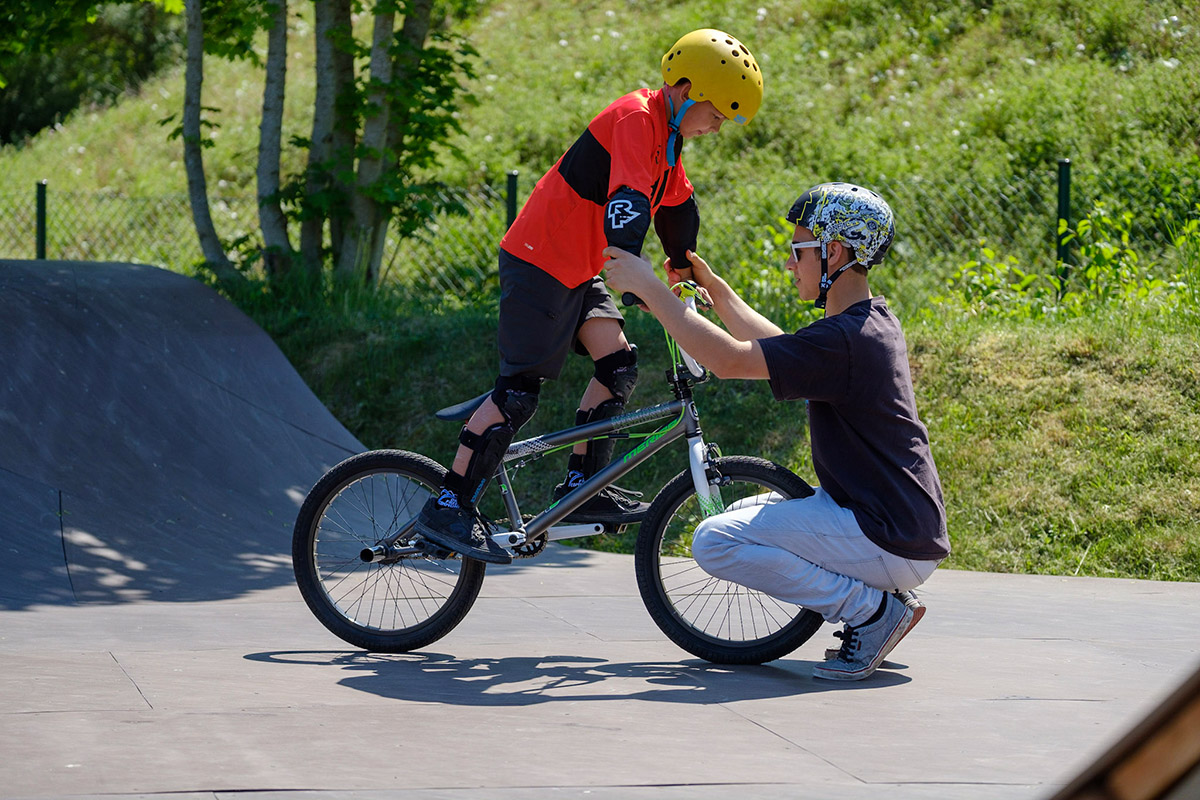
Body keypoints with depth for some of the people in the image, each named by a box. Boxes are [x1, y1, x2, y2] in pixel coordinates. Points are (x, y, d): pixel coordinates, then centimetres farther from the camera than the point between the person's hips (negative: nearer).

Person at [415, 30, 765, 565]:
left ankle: (579, 488, 7)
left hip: (579, 270, 10)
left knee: (618, 365, 0)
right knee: (518, 393, -10)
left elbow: (676, 207, 25)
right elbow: (628, 200, -35)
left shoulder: (666, 135, 10)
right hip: (539, 264, -10)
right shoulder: (636, 119, -21)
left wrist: (685, 271, 33)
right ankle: (447, 507, -7)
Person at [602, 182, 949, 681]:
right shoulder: (875, 323, 10)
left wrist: (647, 287, -16)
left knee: (716, 542, -13)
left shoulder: (843, 341, -21)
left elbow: (728, 359, -24)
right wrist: (713, 287, 25)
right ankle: (873, 597, 12)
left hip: (891, 543, -10)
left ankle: (873, 609, -8)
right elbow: (778, 347, 26)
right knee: (745, 518, 24)